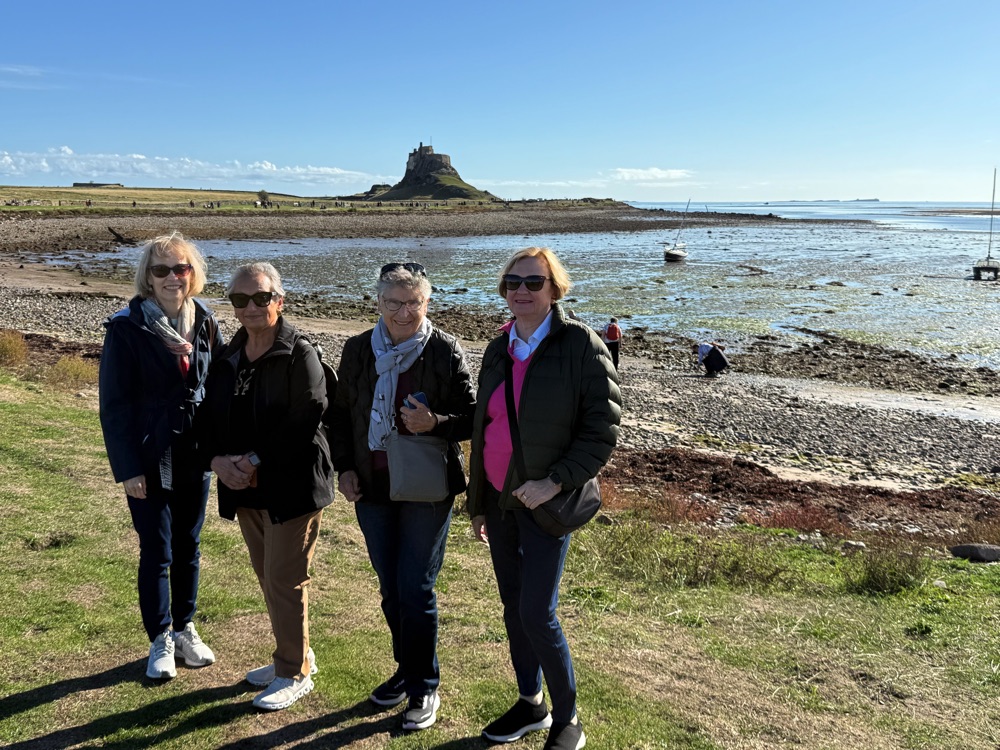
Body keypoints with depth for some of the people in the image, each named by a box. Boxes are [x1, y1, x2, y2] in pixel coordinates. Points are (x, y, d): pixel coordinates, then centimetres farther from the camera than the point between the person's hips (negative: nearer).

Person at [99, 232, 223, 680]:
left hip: (195, 458, 4)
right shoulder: (127, 328, -10)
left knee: (188, 547, 15)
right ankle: (160, 642, 23)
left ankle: (185, 630, 31)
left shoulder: (204, 323, 2)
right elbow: (114, 404, -10)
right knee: (157, 553, 6)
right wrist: (128, 469, -13)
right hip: (151, 460, -4)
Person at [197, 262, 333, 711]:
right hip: (246, 488, 7)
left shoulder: (299, 355, -12)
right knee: (268, 577, 18)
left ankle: (294, 674, 18)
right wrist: (218, 459, -10)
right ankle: (294, 656, 36)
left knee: (284, 581, 0)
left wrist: (254, 462, -20)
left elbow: (304, 421, -19)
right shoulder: (228, 357, 10)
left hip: (291, 485, -7)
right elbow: (209, 416, 9)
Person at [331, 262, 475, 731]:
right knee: (390, 588, 15)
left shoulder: (445, 352, -10)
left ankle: (424, 688, 19)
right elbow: (342, 414, 13)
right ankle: (406, 669, 35)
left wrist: (435, 423, -24)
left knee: (416, 590, 1)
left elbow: (471, 418, -6)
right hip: (373, 488, 5)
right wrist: (344, 468, 5)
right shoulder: (358, 350, 3)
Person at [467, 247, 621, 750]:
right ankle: (530, 704, 34)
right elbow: (482, 430, 12)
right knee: (512, 605, 14)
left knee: (536, 614, -5)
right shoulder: (498, 350, 6)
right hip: (499, 498, 6)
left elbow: (603, 429, -12)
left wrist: (555, 483, -20)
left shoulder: (580, 345, -11)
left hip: (547, 502, -6)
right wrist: (478, 503, 14)